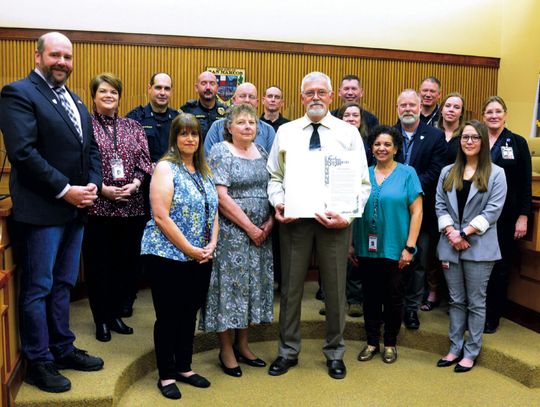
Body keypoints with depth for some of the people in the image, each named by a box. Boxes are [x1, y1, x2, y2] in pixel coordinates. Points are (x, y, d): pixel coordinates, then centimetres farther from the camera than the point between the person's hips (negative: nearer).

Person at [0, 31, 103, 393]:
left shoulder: (75, 101, 17)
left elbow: (91, 149, 16)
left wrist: (93, 184, -2)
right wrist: (65, 190, -18)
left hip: (76, 208, 8)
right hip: (41, 210, -8)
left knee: (64, 284, 17)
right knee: (38, 289, 4)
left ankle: (63, 349, 30)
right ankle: (38, 363, 17)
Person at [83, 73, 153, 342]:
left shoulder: (133, 127, 11)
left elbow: (144, 162, 7)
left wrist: (134, 184, -10)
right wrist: (103, 189, -14)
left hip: (131, 205, 4)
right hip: (97, 205, -3)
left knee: (126, 260, 10)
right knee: (98, 262, 5)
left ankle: (116, 313, 26)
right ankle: (101, 319, 19)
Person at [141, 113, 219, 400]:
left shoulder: (204, 170, 12)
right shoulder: (166, 167, -9)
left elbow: (213, 211, 12)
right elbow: (161, 217, -17)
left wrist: (211, 245, -3)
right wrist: (189, 249, -16)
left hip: (200, 258, 6)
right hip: (168, 256, -6)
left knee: (189, 313, 15)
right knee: (168, 316, 5)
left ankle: (184, 367, 31)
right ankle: (166, 375, 20)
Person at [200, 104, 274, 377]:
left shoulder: (261, 153, 12)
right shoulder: (220, 152, -7)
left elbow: (271, 189, 13)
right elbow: (222, 197, -15)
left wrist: (269, 222, -3)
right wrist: (249, 227, -15)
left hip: (260, 233, 6)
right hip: (231, 232, -6)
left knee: (254, 285, 11)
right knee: (230, 285, 1)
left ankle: (242, 345, 27)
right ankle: (226, 351, 15)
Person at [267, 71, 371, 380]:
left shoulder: (349, 132, 1)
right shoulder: (285, 132, 6)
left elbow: (363, 183, -1)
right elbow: (275, 176, 8)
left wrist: (348, 215, -15)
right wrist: (278, 203, -11)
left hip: (335, 220, -1)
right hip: (294, 219, 1)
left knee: (336, 288, 10)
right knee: (291, 286, 11)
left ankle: (335, 353, 29)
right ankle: (288, 351, 28)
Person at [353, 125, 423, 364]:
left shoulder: (407, 174, -3)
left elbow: (416, 212, -5)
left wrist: (409, 247, -10)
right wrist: (351, 244, 5)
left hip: (394, 249, -2)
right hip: (366, 249, 3)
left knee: (393, 297, 9)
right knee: (370, 296, 12)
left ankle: (390, 343, 27)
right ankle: (372, 341, 27)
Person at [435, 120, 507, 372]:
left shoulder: (496, 174, -1)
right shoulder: (448, 172, 11)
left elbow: (493, 210, -8)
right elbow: (440, 205, 6)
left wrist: (464, 233, -14)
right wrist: (450, 232, -9)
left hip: (479, 247, -3)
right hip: (450, 245, 3)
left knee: (476, 302, 5)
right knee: (456, 301, 12)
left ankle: (471, 352, 17)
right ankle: (455, 348, 22)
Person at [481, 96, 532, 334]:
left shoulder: (517, 143, 2)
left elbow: (525, 183, 0)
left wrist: (523, 216, -5)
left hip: (506, 217, -1)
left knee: (500, 268, 6)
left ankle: (492, 316, 19)